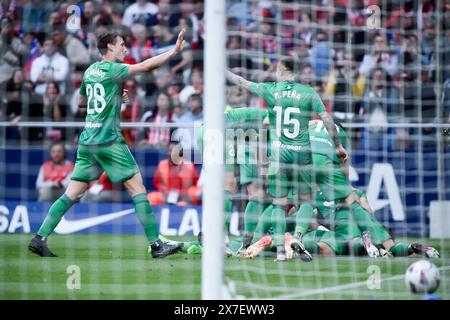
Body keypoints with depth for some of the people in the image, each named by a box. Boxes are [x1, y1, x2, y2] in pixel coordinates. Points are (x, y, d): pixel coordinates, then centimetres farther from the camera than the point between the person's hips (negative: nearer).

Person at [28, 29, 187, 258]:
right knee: (138, 188, -2)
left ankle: (40, 238, 1)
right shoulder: (111, 69, -8)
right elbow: (145, 66, -18)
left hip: (87, 141, 8)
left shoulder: (90, 71, 15)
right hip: (109, 140, -8)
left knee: (73, 194, 7)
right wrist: (175, 50, -16)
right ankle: (156, 244, -4)